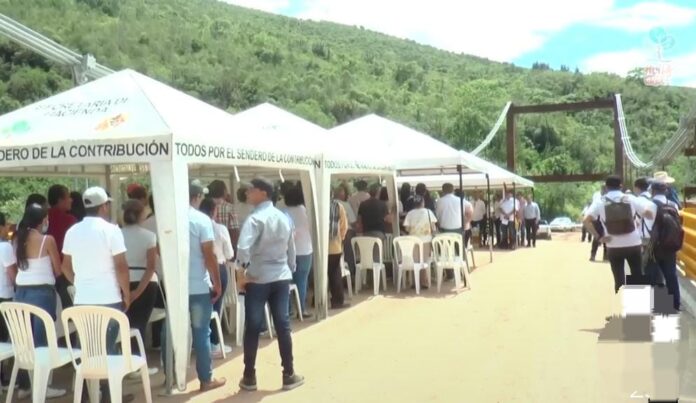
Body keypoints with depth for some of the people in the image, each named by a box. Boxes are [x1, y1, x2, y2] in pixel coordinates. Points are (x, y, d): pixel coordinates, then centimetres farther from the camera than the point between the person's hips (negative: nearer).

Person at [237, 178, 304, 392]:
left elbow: (243, 248, -27)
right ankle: (289, 375, 14)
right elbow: (291, 249, 15)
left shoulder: (255, 218, -12)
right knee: (283, 326, 8)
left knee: (253, 327, 5)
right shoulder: (285, 218, 8)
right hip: (281, 277, 5)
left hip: (258, 279, -5)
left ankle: (249, 377, 15)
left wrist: (246, 271, -13)